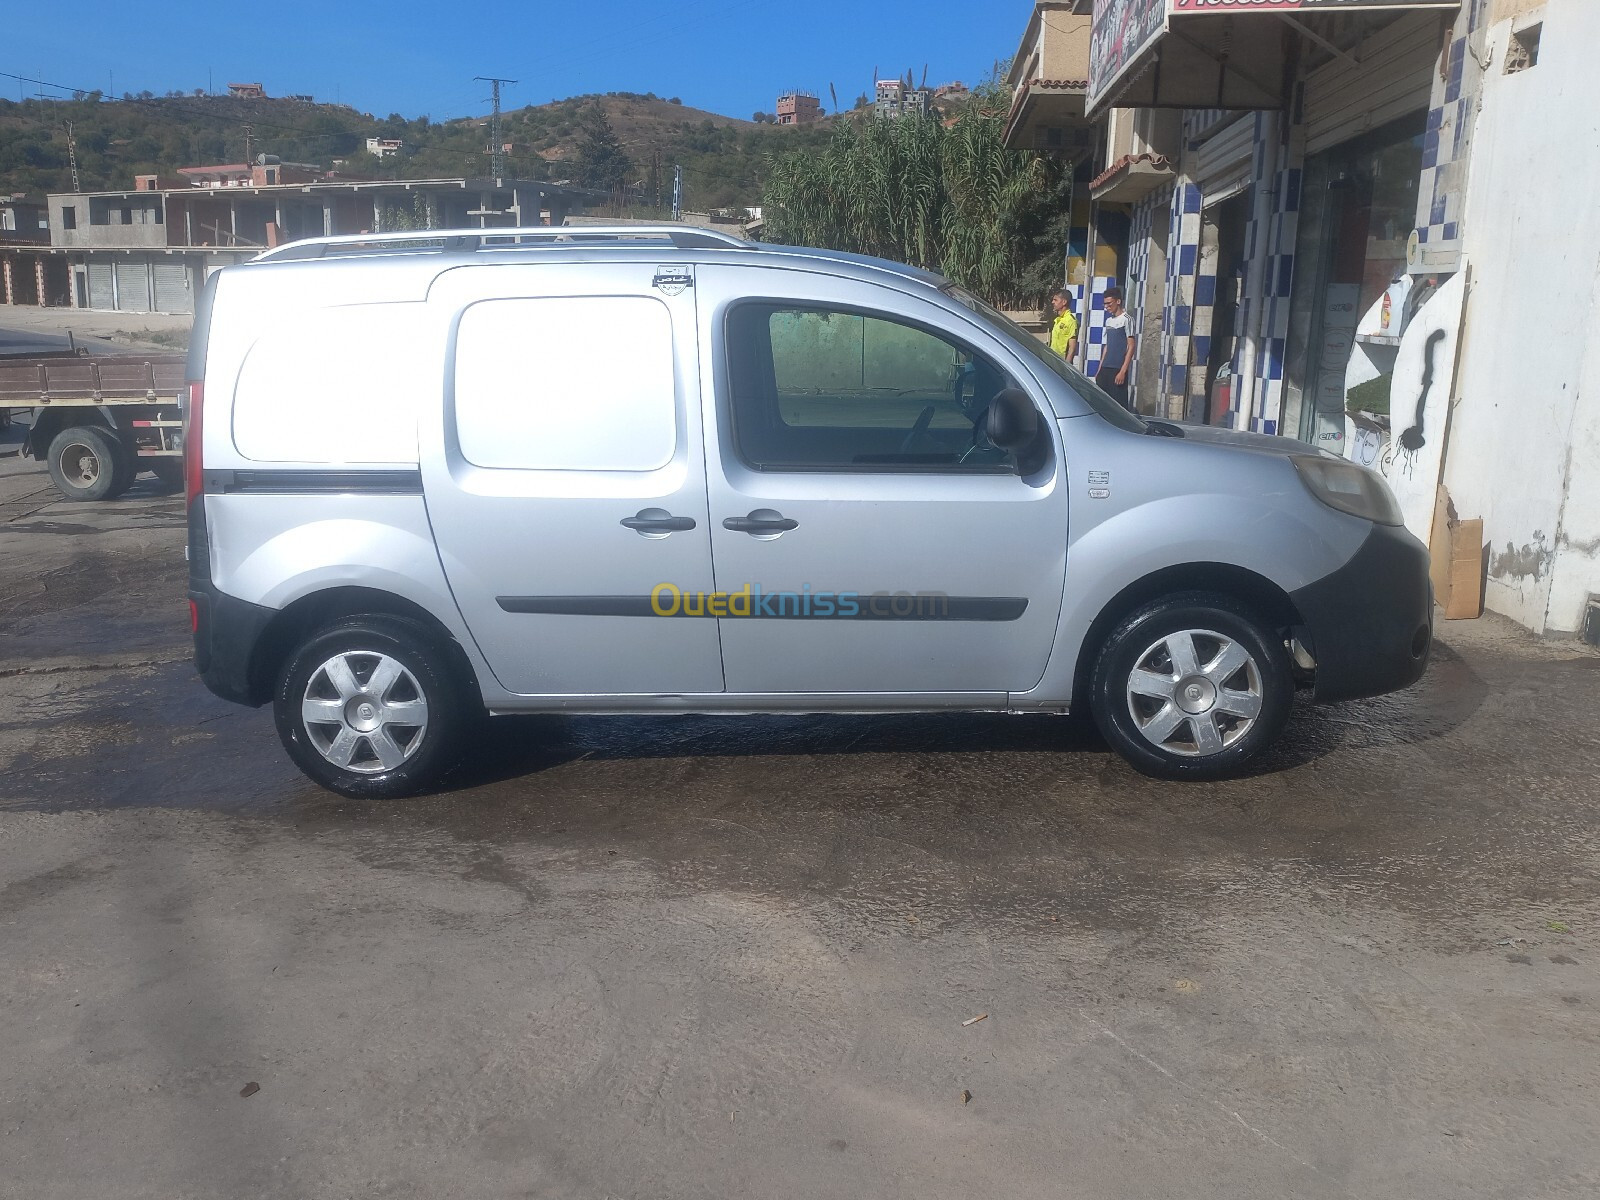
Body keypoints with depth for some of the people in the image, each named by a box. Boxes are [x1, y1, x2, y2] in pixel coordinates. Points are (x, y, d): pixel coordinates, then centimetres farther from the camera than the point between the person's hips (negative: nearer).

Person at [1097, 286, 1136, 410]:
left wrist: (1123, 371, -16)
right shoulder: (1109, 321, 17)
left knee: (1119, 404, -8)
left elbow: (1131, 347, -10)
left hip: (1118, 370, -7)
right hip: (1105, 369, 7)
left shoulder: (1125, 319, -6)